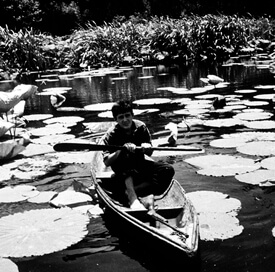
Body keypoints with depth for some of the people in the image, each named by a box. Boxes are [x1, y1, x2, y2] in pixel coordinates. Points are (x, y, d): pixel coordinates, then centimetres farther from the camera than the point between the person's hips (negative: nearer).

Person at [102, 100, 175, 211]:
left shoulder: (141, 127, -4)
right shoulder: (111, 135, -12)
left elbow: (149, 152, -1)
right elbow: (107, 162, -19)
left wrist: (146, 148, -25)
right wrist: (122, 150, -34)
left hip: (141, 165, 3)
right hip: (124, 174, -3)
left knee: (168, 170, -22)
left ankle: (129, 192, -34)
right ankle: (133, 197, -45)